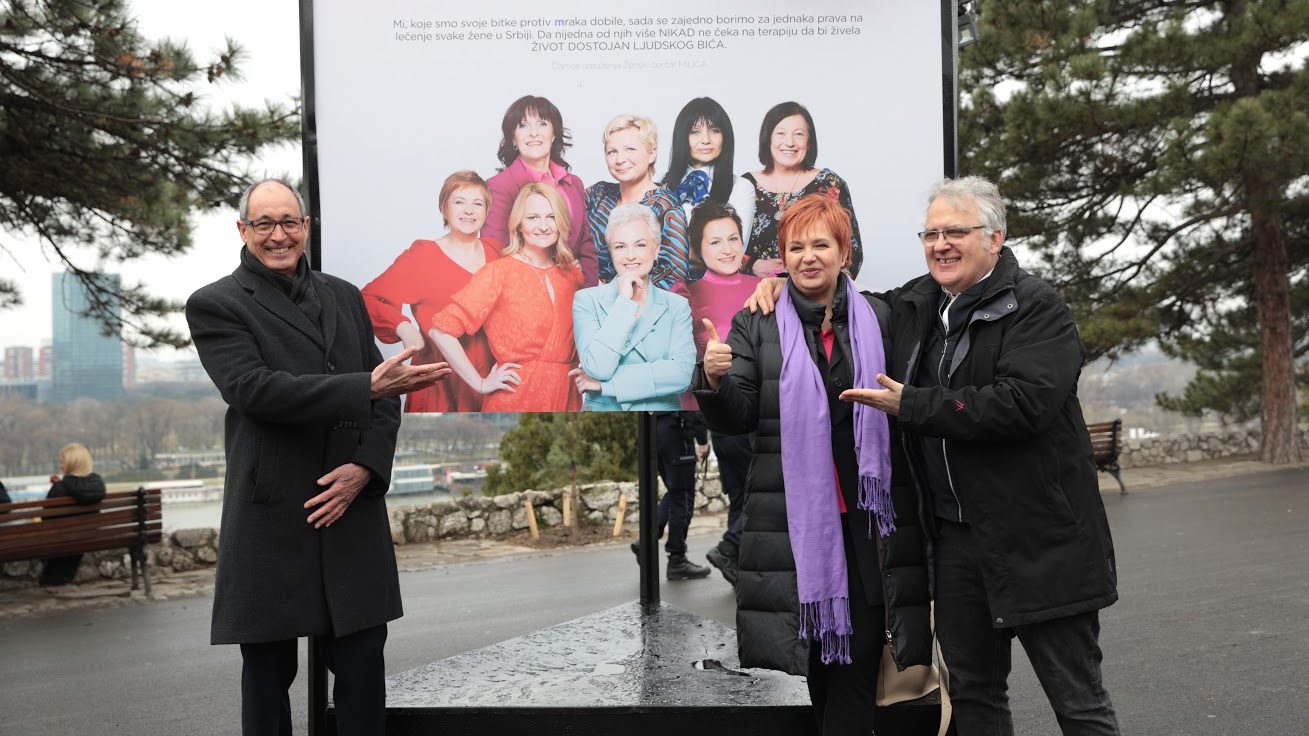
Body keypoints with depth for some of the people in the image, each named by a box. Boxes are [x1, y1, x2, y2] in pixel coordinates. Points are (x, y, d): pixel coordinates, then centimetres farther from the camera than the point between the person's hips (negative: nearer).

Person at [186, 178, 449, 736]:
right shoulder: (215, 306, -2)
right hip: (271, 517, -3)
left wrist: (366, 466, -8)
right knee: (268, 669, 10)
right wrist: (368, 385, -22)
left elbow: (383, 395, 9)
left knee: (362, 662, 7)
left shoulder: (344, 297, 13)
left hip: (352, 510, 4)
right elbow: (255, 390, -17)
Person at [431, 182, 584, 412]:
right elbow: (441, 330, -15)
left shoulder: (572, 274, 6)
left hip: (565, 398, 5)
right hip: (515, 400, -5)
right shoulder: (499, 272, -9)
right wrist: (480, 384, -13)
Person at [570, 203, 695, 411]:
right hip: (602, 410, 0)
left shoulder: (677, 306, 4)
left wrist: (605, 384, -12)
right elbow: (597, 368, -12)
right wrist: (624, 300, -9)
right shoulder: (587, 300, 1)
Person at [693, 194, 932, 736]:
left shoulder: (880, 320, 7)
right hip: (795, 519, 0)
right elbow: (735, 419, -1)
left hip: (867, 513, 1)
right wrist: (714, 380, -21)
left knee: (857, 653, 2)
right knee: (818, 651, 8)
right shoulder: (755, 326, 4)